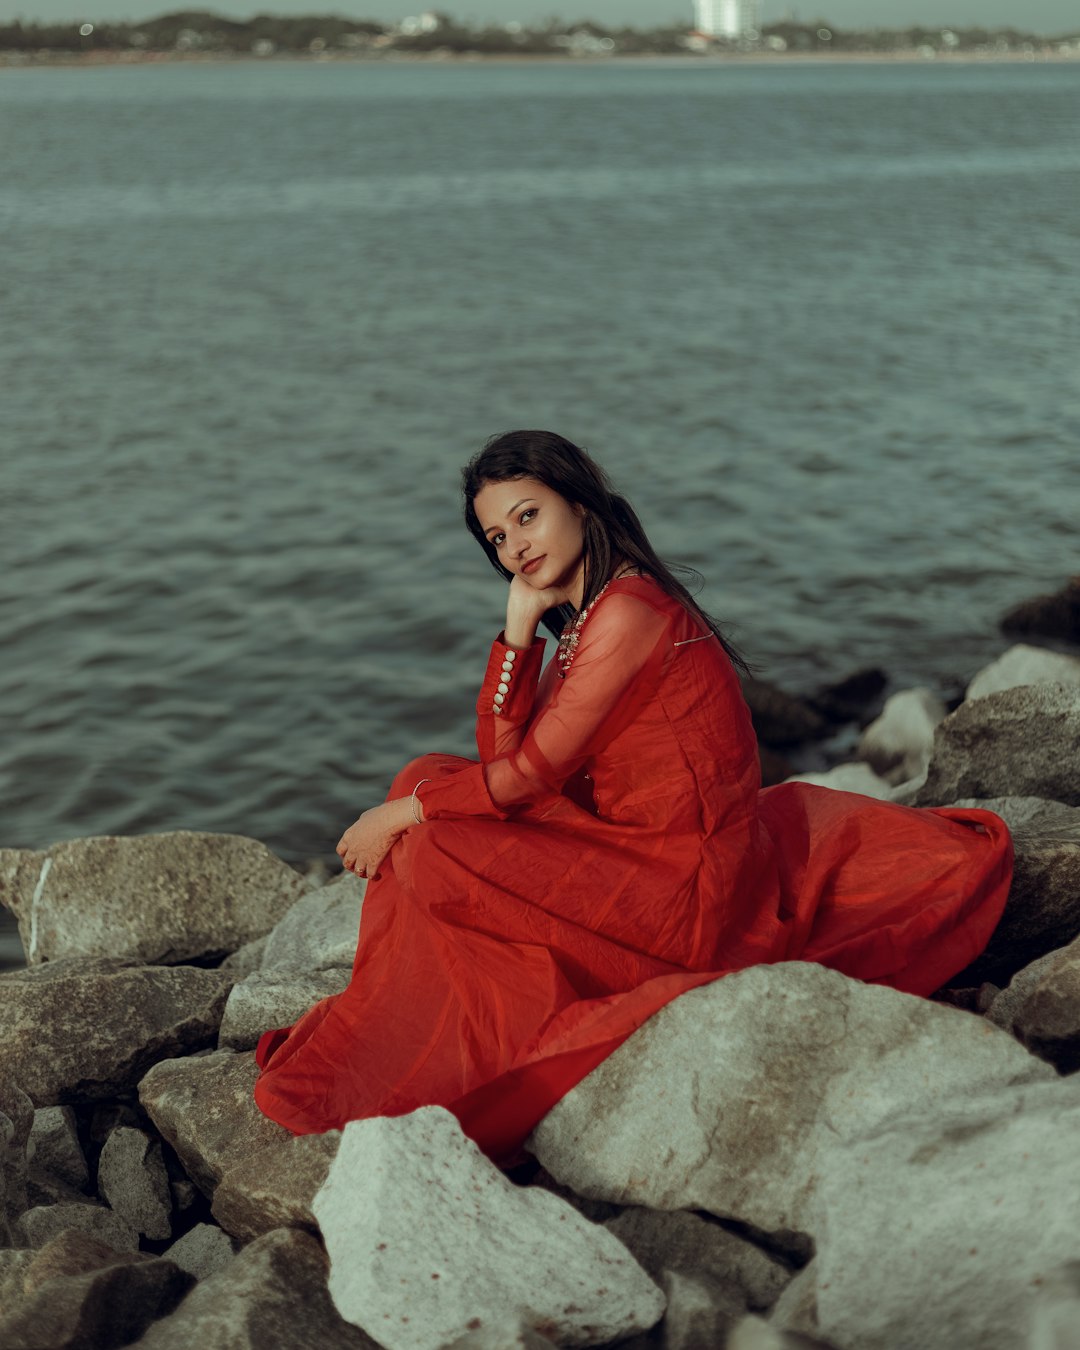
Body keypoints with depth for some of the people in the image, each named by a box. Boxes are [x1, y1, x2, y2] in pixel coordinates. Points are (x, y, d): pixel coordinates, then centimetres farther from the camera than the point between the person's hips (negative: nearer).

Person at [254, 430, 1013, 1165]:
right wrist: (518, 629, -3)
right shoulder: (585, 617, 10)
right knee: (430, 778, 9)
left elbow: (530, 775, -17)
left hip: (684, 893, -10)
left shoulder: (627, 610, -19)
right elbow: (500, 752, 5)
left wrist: (400, 816, -6)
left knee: (430, 855, -15)